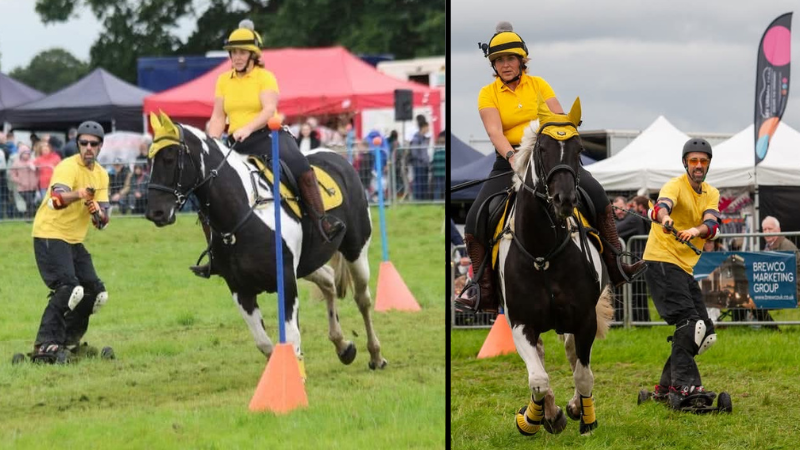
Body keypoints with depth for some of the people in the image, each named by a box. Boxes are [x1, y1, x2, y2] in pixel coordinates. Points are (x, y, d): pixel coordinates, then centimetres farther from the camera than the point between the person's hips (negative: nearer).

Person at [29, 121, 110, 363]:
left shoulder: (101, 175, 8)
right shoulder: (68, 167, -15)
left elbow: (102, 220, 4)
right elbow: (56, 199, -35)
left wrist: (97, 212, -19)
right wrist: (79, 194, -55)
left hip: (75, 241, 9)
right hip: (50, 236, -9)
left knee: (95, 293, 8)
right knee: (69, 288, -23)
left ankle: (68, 341, 22)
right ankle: (45, 345, -22)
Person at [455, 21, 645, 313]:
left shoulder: (538, 85, 4)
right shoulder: (488, 94, -2)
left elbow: (561, 120, -4)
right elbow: (494, 131, -17)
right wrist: (512, 157, -35)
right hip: (509, 160, -1)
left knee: (595, 193, -17)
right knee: (475, 219, -17)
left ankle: (616, 268, -9)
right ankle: (485, 294, -10)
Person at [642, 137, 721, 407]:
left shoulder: (711, 194, 11)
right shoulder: (675, 186, -8)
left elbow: (711, 225, -10)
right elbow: (661, 207, -32)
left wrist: (695, 230, -34)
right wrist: (665, 218, -57)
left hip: (685, 268, 8)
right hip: (662, 261, -8)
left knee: (704, 331, 8)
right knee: (688, 322, -22)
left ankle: (667, 385, 15)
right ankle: (684, 384, -24)